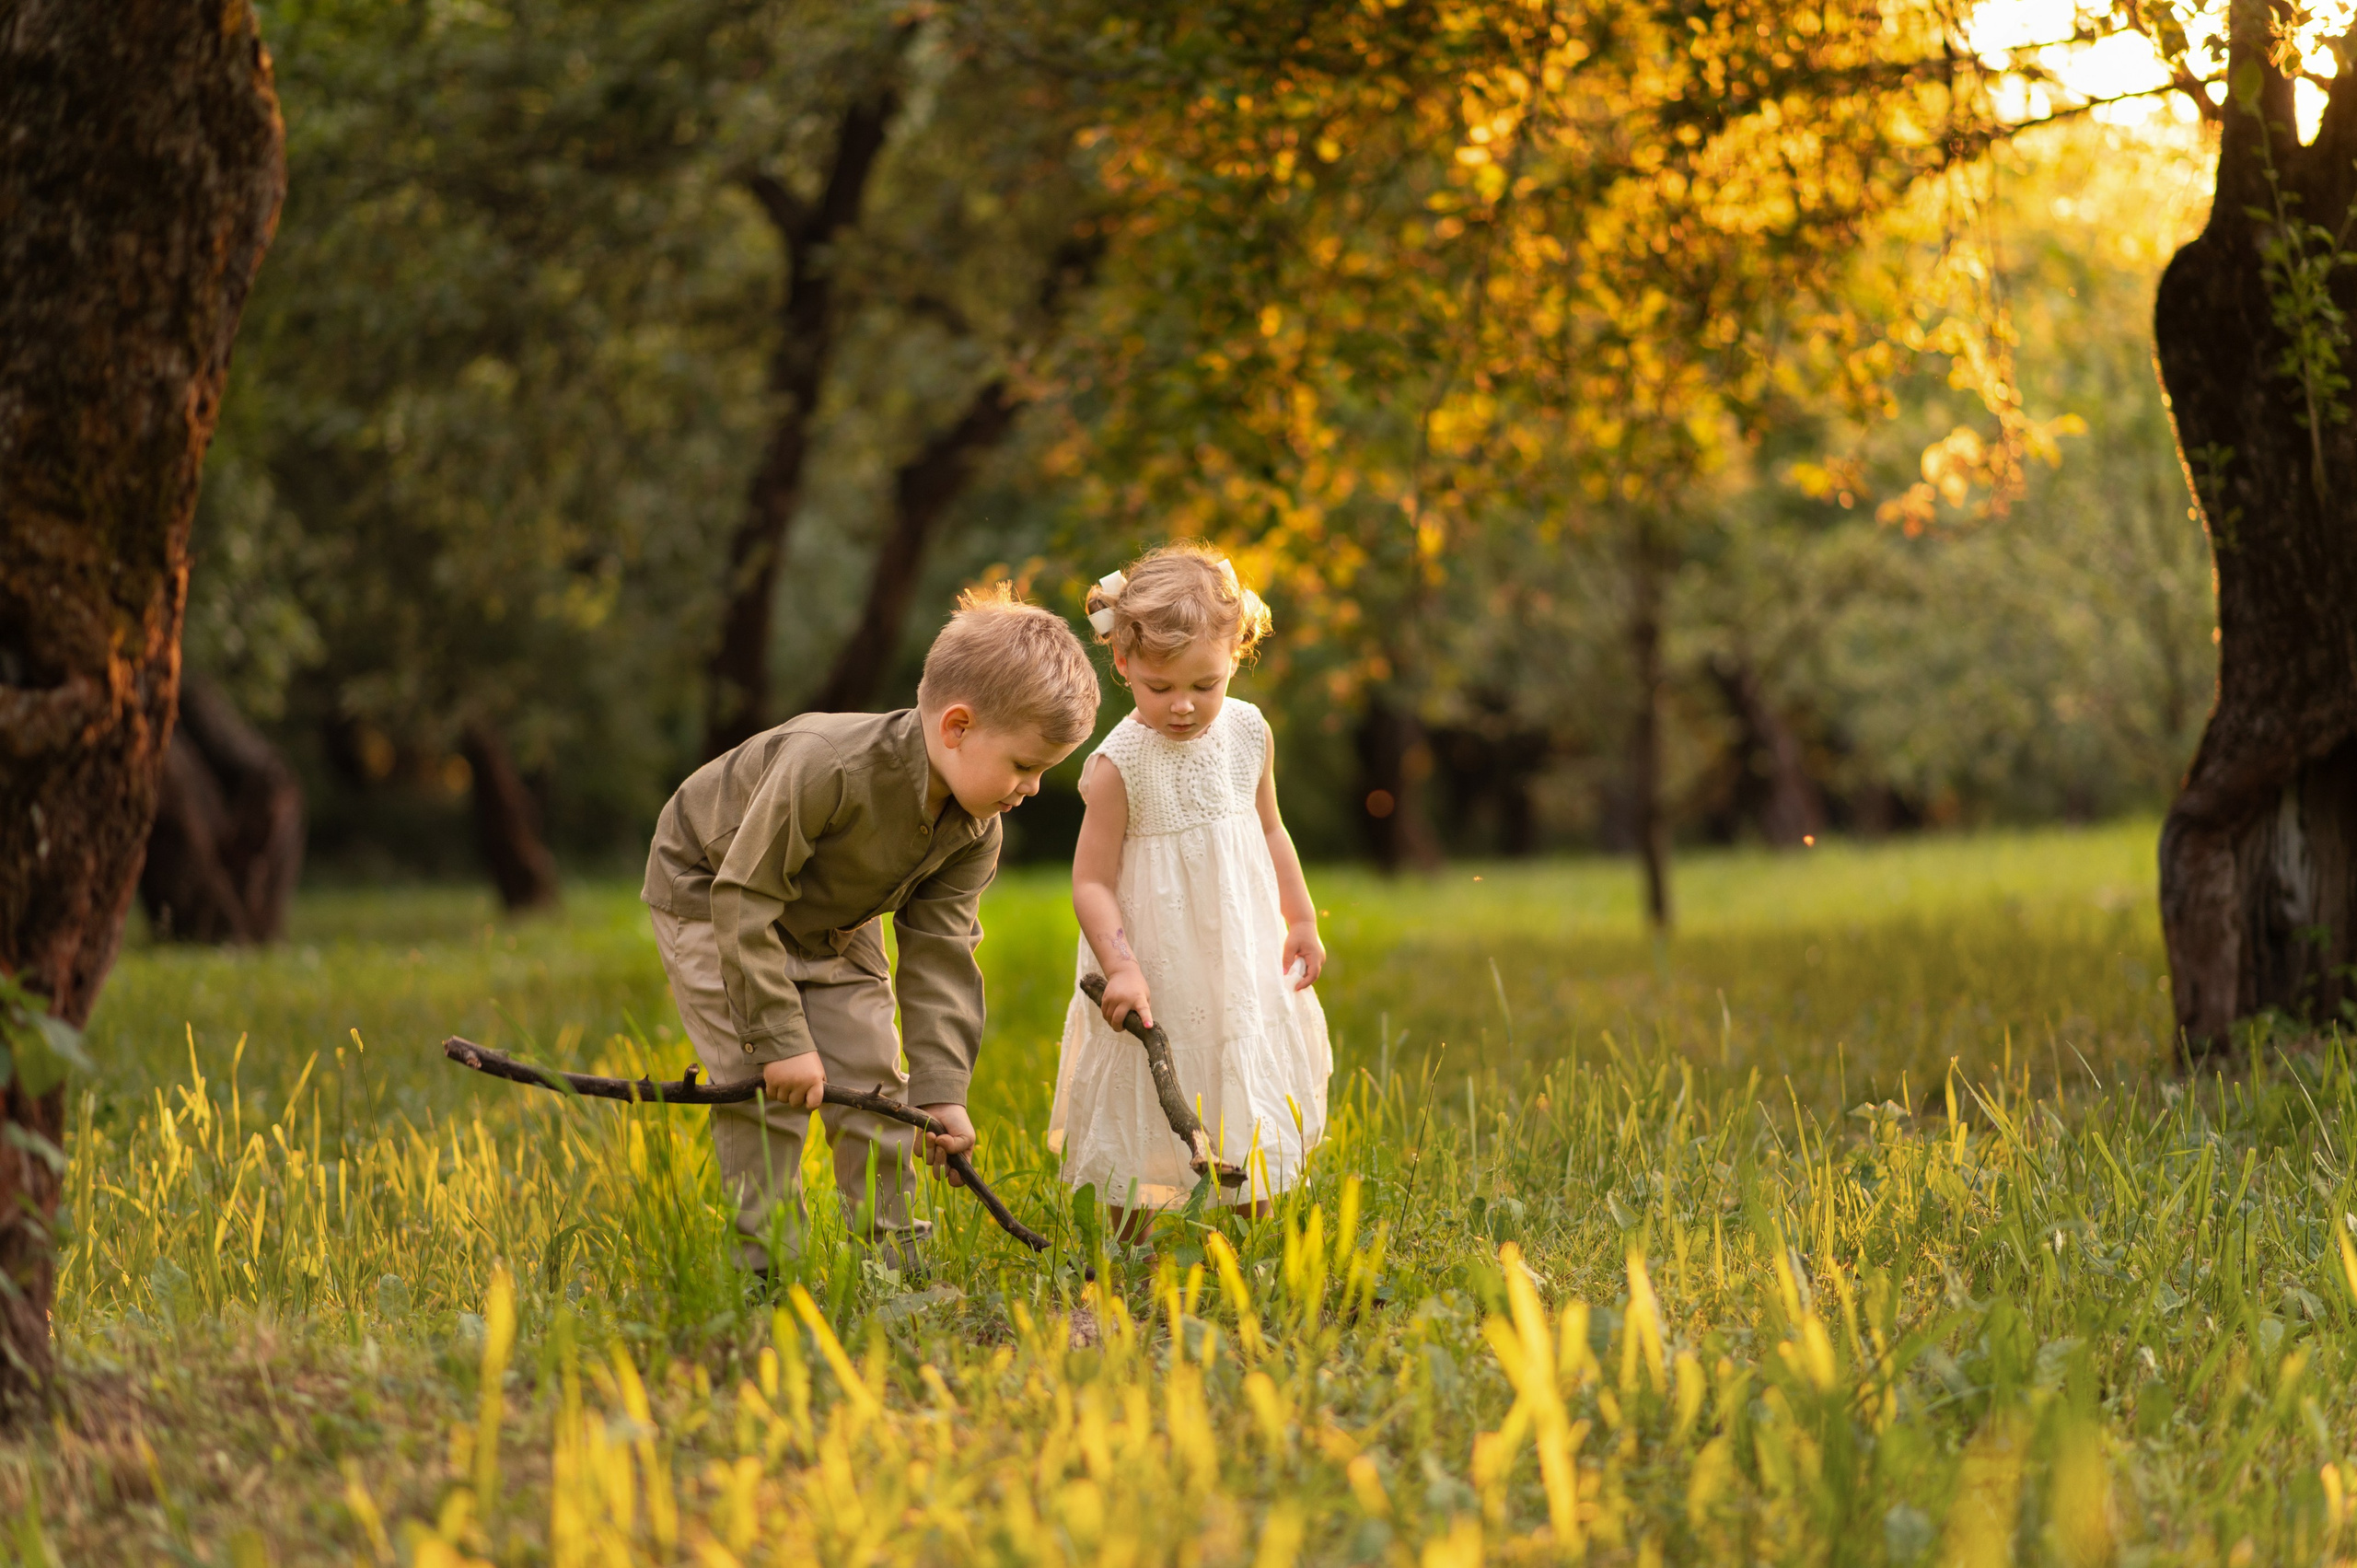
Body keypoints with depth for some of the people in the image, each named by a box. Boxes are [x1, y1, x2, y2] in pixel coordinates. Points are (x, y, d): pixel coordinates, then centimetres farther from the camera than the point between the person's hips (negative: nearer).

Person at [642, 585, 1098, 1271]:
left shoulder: (975, 832, -19)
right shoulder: (826, 765, -41)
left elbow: (939, 955, -14)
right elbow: (746, 898, -35)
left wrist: (943, 1089, -23)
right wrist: (781, 1039, -33)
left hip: (834, 923, 6)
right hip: (711, 895, -6)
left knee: (875, 1079, 1)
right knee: (763, 1090, -14)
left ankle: (896, 1256, 11)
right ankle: (767, 1264, -5)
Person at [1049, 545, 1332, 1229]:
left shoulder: (1248, 732, -2)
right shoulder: (1119, 764, -18)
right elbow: (1091, 881, -16)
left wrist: (1301, 921, 14)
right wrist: (1119, 966, -27)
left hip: (1246, 961, 5)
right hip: (1159, 972, -5)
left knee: (1257, 1106, 14)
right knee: (1150, 1115, 2)